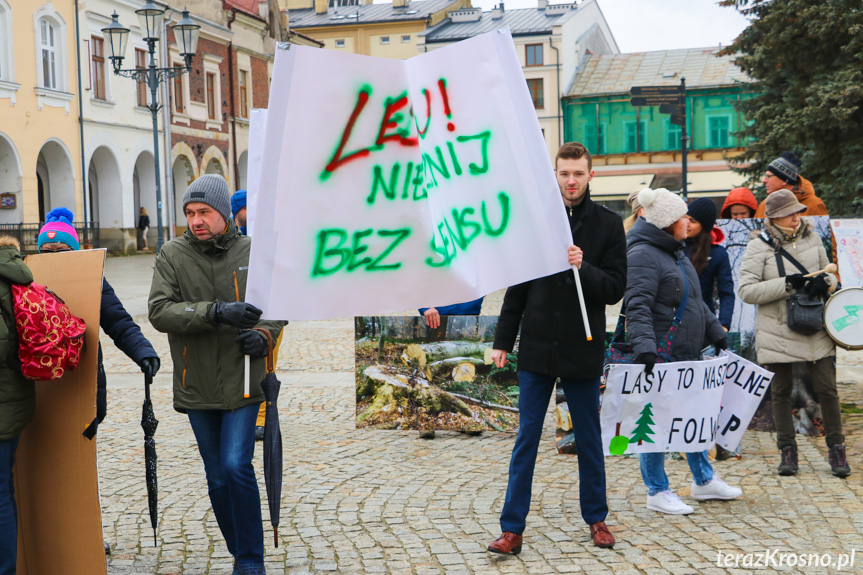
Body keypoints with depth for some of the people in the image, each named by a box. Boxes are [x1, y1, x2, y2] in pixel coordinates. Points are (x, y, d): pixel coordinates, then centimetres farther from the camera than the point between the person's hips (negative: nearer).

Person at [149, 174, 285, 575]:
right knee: (218, 479, 11)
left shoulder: (253, 253, -1)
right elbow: (159, 311, -15)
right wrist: (216, 312, -28)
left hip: (242, 384, -2)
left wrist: (263, 337, -11)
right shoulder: (172, 255, -2)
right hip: (197, 387, 2)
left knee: (237, 467, -13)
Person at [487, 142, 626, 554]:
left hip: (583, 351, -1)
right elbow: (517, 286, 7)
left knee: (589, 440, 11)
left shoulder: (608, 224, 0)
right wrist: (503, 340, 5)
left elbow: (616, 288, -3)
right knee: (526, 440, 4)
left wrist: (585, 268, -22)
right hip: (536, 350, 1)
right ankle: (512, 527, 10)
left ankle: (596, 519, 27)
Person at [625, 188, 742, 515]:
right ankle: (657, 492, 10)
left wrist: (716, 333, 26)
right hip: (659, 357, -10)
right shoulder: (642, 255, -15)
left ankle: (704, 481, 32)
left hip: (688, 354, 10)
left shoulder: (675, 252, 17)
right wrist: (643, 345, -36)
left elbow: (694, 301, 25)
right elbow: (637, 307, -25)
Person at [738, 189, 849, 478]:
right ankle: (787, 451, 19)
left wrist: (825, 282, -6)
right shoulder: (759, 247, -6)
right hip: (778, 333, -3)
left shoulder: (811, 238, 8)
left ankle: (836, 449, 15)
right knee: (781, 392, 6)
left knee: (827, 389, 1)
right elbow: (746, 291, -13)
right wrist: (787, 284, -20)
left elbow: (829, 273, 19)